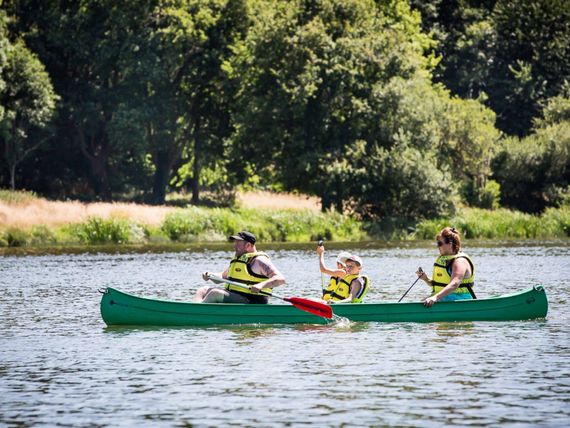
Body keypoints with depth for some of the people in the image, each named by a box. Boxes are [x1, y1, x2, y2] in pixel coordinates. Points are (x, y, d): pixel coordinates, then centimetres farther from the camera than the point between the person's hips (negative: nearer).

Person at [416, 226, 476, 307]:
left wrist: (436, 297, -41)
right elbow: (436, 284, 24)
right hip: (442, 299, 9)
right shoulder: (443, 259, 16)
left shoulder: (460, 261, -14)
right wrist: (426, 279, 2)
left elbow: (454, 284, -30)